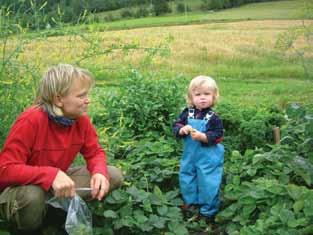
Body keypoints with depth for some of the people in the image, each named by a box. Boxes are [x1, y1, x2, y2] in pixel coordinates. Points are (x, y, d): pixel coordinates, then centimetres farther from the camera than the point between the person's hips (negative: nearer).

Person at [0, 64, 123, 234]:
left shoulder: (81, 119, -10)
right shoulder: (30, 121, -28)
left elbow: (94, 152, -1)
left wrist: (99, 172, -26)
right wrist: (51, 175, -43)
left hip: (57, 184, 6)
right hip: (23, 186, -6)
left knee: (114, 176, -8)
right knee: (32, 196, -42)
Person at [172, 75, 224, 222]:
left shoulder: (213, 118, -14)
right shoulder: (187, 113, -3)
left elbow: (218, 136, -17)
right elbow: (176, 126, -1)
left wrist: (202, 136, -29)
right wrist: (182, 130, -23)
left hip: (208, 158, -4)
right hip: (189, 156, 5)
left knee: (207, 183, 3)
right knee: (187, 180, 17)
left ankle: (208, 211, 21)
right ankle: (191, 204, 39)